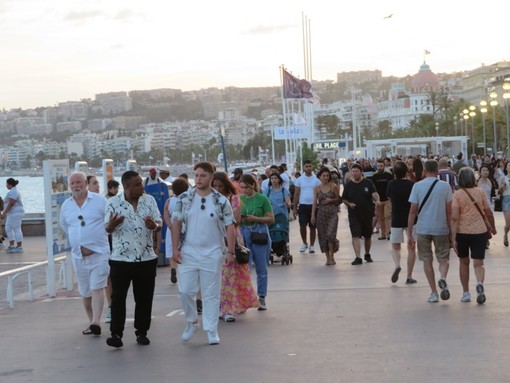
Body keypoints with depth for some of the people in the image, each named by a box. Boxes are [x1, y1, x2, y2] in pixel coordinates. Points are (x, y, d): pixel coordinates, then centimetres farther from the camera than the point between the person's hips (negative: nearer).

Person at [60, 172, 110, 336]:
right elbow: (64, 226, 20)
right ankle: (91, 322, 23)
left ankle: (96, 322, -21)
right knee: (85, 292, 12)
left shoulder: (99, 200, -6)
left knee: (97, 288, -14)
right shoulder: (66, 205, 7)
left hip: (99, 253, -5)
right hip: (78, 255, 5)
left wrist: (97, 237, 1)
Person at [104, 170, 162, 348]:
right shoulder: (113, 202, -5)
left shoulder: (149, 200, 2)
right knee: (118, 297, -3)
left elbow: (159, 223, 3)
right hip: (121, 259, -2)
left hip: (146, 258, 2)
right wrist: (111, 225, -29)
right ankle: (116, 333, 0)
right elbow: (107, 228, -4)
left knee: (144, 298, 8)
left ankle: (142, 332, 19)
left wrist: (154, 225, -21)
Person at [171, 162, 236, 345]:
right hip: (188, 253, 1)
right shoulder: (184, 198, 2)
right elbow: (176, 224, 3)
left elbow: (230, 227, 0)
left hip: (212, 254, -1)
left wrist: (230, 252, -5)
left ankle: (211, 330, 13)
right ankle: (191, 322, 23)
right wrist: (175, 248, -4)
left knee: (211, 294, 4)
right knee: (185, 291, 0)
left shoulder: (221, 201, -2)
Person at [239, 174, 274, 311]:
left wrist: (254, 218, -17)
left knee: (261, 269, 5)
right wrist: (239, 219, -9)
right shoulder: (240, 199, 6)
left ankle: (261, 298, 15)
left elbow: (271, 219, -5)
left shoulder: (262, 199, -4)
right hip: (244, 234, 3)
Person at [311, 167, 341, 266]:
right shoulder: (317, 189, 6)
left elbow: (339, 199, 9)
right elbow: (315, 202, 4)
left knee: (330, 234, -15)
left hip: (332, 213, -2)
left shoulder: (333, 187, 1)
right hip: (321, 213, 2)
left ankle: (331, 256, -2)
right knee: (323, 236, 2)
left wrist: (331, 200, -9)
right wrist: (313, 215, -2)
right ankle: (328, 257, 12)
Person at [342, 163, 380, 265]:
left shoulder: (368, 183, -2)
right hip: (354, 214, 0)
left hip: (367, 213, 1)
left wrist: (377, 200, -36)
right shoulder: (349, 185, 2)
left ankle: (367, 254, 36)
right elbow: (344, 199, 9)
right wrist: (349, 204, -12)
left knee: (368, 236, 15)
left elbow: (374, 193, -15)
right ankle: (358, 258, -13)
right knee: (355, 236, -13)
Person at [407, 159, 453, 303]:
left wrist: (409, 234, 2)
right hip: (441, 229, 0)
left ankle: (434, 293, 10)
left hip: (423, 229, 0)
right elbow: (449, 211, -2)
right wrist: (451, 230, 7)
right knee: (443, 258, 13)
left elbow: (412, 211, -3)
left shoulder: (417, 186, -2)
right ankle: (443, 278, -17)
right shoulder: (445, 186, -2)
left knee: (427, 260, 11)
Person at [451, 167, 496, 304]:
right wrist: (493, 227, 22)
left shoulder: (457, 195, -7)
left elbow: (454, 218, -13)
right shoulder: (480, 192, 0)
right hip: (480, 231, 1)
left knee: (464, 262, 16)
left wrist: (453, 238, -14)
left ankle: (466, 293, 21)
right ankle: (480, 283, -29)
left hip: (462, 232, -1)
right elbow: (488, 212, 6)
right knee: (478, 263, 1)